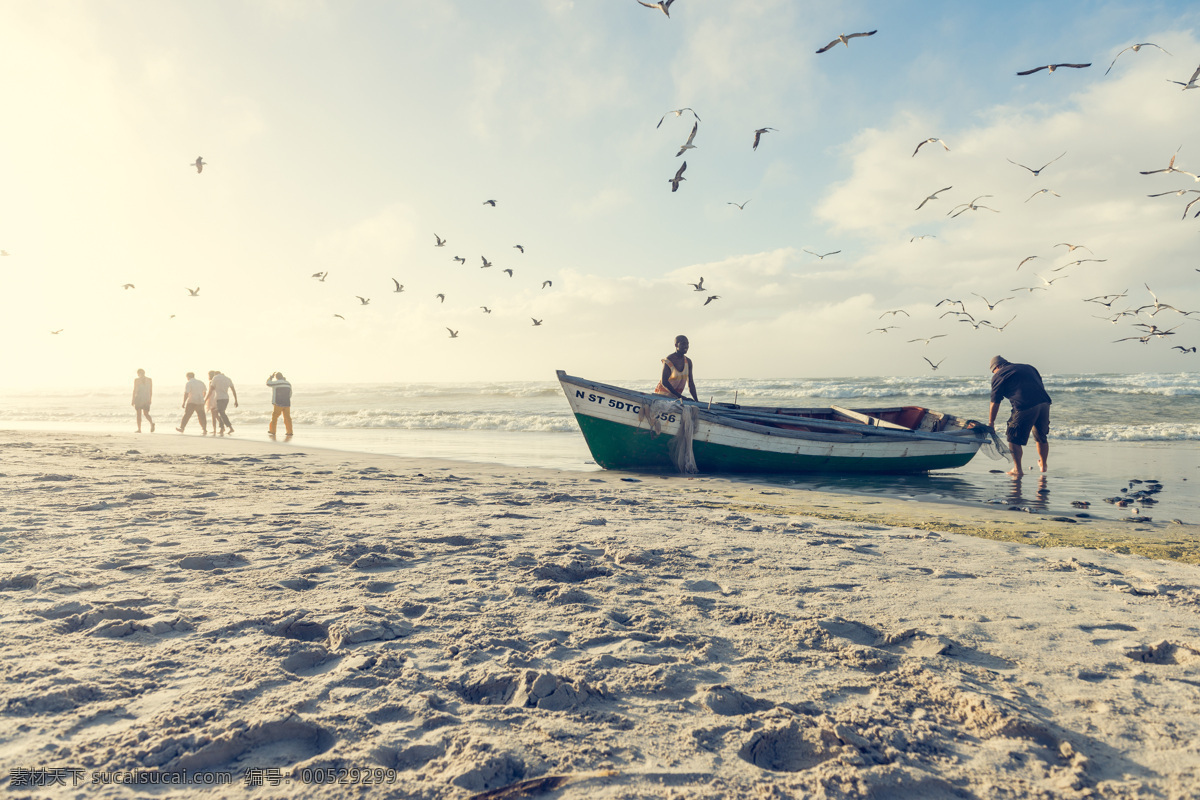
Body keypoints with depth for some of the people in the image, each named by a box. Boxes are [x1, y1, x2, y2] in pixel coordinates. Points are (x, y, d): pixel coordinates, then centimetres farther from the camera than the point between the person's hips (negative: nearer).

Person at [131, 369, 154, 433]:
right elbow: (151, 391, 8)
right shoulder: (149, 380, 6)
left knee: (139, 414, 6)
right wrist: (150, 399, 17)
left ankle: (139, 429, 4)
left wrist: (133, 400, -1)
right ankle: (152, 423, -20)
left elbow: (135, 390, -5)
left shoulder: (136, 380, -3)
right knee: (146, 414, 10)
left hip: (138, 399, -3)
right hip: (147, 399, 3)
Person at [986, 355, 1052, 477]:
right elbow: (1041, 387, 24)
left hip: (1025, 407, -7)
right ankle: (1043, 465, 37)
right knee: (1041, 437, 23)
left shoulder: (998, 376, 9)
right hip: (1044, 403, 7)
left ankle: (1017, 469, 2)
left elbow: (995, 402, 7)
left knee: (1014, 439, 5)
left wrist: (990, 423, 13)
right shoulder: (1028, 367, 27)